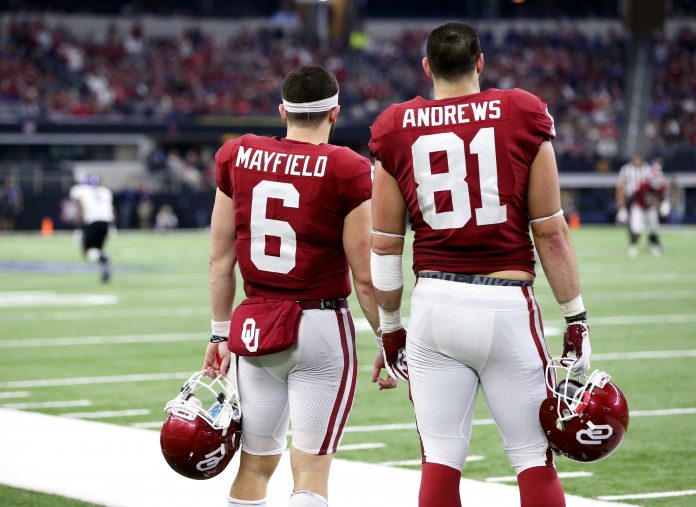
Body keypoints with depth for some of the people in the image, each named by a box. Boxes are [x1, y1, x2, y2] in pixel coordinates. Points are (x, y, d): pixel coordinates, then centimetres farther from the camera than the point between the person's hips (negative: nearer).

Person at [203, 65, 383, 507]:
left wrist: (221, 333, 16)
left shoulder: (237, 157, 3)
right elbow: (365, 277, -10)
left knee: (255, 466, 16)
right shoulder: (347, 171, -10)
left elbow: (221, 260, 8)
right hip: (321, 328, -4)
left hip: (255, 329, 4)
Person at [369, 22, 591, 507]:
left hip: (436, 304, 2)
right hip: (507, 304, -1)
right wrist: (576, 316, 6)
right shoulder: (523, 117, 0)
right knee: (535, 460, 5)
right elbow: (550, 231, 0)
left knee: (440, 460, 6)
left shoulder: (397, 131, 4)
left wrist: (389, 326, 18)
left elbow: (385, 245, 7)